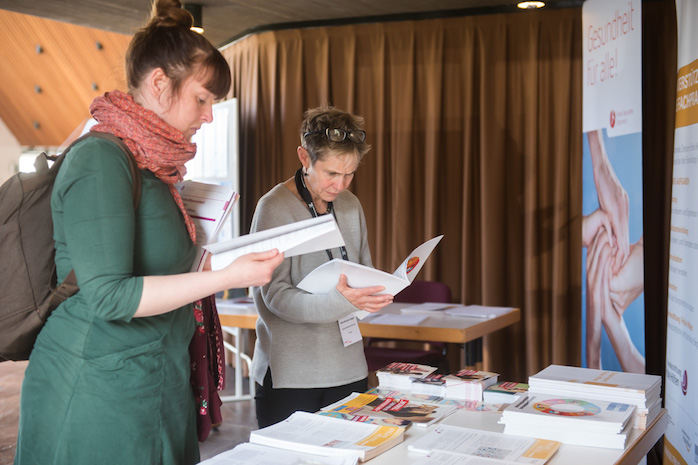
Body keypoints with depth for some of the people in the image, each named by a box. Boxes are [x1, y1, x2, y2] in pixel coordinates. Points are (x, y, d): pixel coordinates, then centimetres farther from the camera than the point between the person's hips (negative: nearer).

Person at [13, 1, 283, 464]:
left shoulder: (151, 163, 11)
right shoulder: (100, 158, -16)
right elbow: (107, 296, -22)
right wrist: (225, 277, -22)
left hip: (156, 384, 9)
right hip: (102, 389, -9)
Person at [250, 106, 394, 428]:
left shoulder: (351, 206, 10)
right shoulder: (274, 208, -10)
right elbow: (276, 296, -16)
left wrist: (375, 293, -6)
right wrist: (339, 302, -32)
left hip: (349, 370, 6)